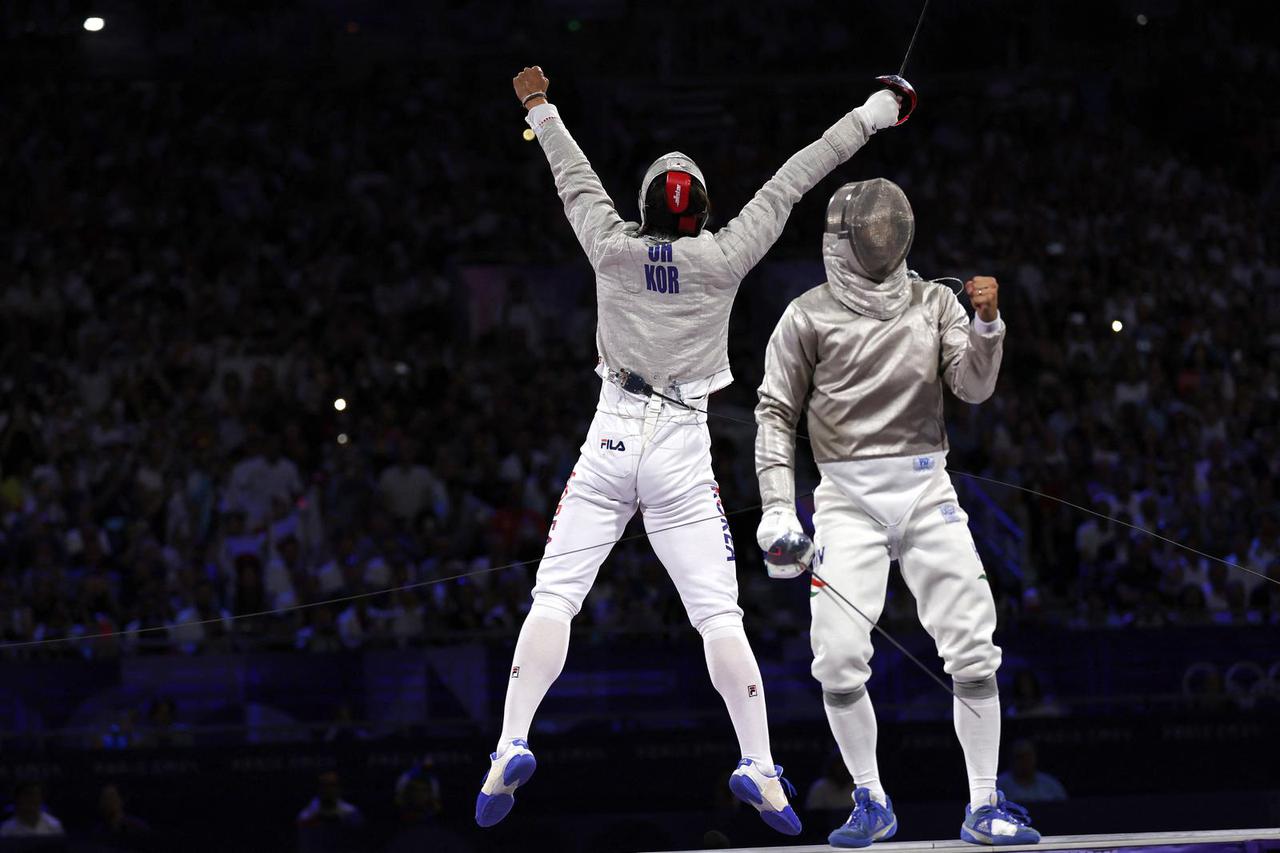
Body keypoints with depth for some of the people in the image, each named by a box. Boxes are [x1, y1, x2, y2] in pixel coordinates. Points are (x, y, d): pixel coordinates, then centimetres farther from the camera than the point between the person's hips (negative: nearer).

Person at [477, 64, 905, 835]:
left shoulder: (616, 249, 0)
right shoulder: (722, 259, -3)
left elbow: (576, 180, 16)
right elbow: (788, 185, 2)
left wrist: (542, 111, 33)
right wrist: (870, 116, 8)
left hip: (612, 444, 1)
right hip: (682, 451, -1)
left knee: (554, 597, 0)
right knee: (719, 614, 0)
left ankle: (512, 745, -14)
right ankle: (759, 767, -8)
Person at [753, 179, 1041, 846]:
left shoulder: (933, 302, 5)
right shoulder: (809, 316, -1)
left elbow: (973, 387, -4)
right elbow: (776, 413, 2)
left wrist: (987, 323, -22)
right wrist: (777, 510, -6)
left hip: (925, 490, 2)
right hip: (848, 497, -2)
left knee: (972, 651, -6)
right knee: (839, 659, -11)